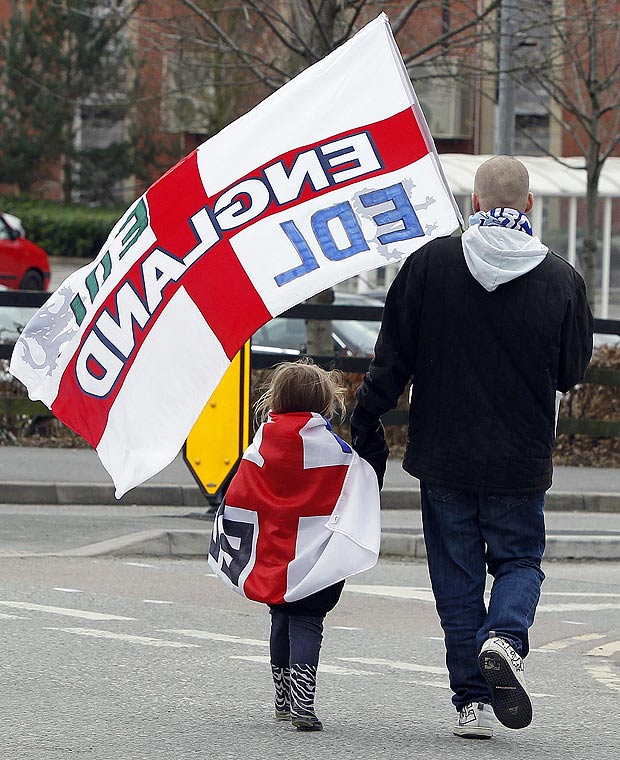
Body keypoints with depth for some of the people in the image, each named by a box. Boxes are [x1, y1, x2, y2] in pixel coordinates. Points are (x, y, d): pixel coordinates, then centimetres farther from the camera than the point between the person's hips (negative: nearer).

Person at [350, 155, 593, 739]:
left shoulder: (431, 263, -7)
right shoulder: (561, 280, -6)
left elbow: (392, 357, -4)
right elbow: (572, 372, 5)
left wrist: (366, 425, 5)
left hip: (444, 454, 0)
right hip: (522, 460, 0)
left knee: (457, 574, 9)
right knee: (519, 558, 14)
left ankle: (471, 701, 7)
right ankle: (506, 636, -16)